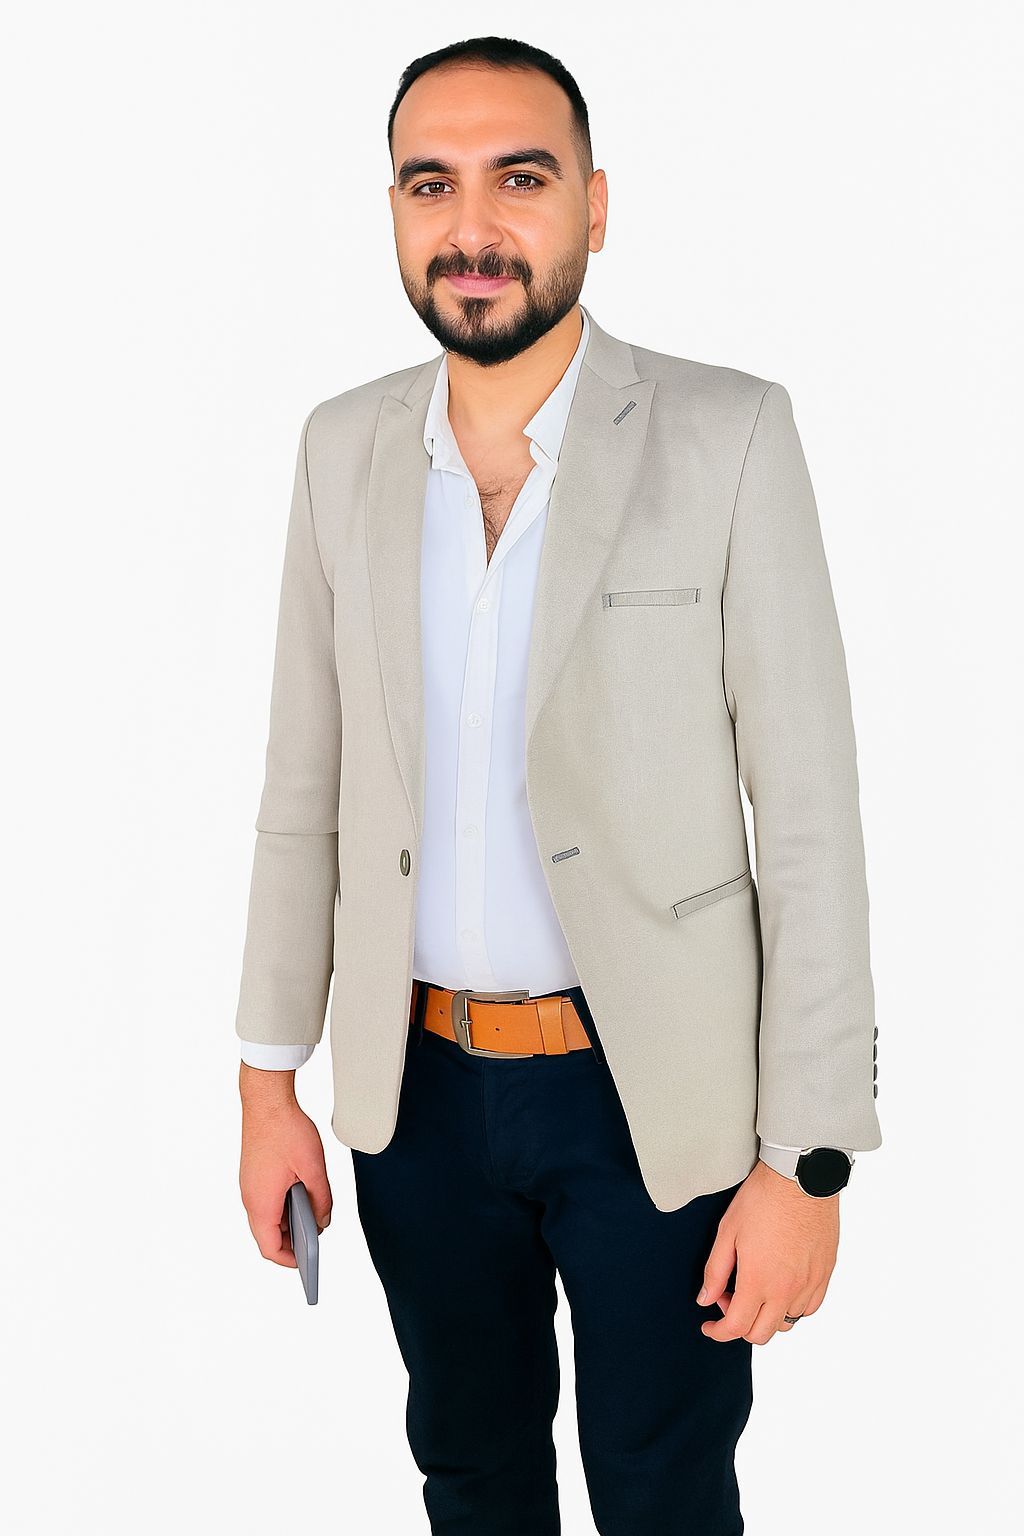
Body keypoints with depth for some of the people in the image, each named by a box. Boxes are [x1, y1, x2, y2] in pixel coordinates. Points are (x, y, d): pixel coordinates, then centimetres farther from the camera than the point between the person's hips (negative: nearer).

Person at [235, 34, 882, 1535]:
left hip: (654, 1088, -3)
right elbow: (304, 788, 6)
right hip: (417, 1083, 4)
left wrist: (806, 1162, -14)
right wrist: (268, 1084, 6)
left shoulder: (728, 437, -12)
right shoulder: (346, 447, 0)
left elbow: (809, 809, -12)